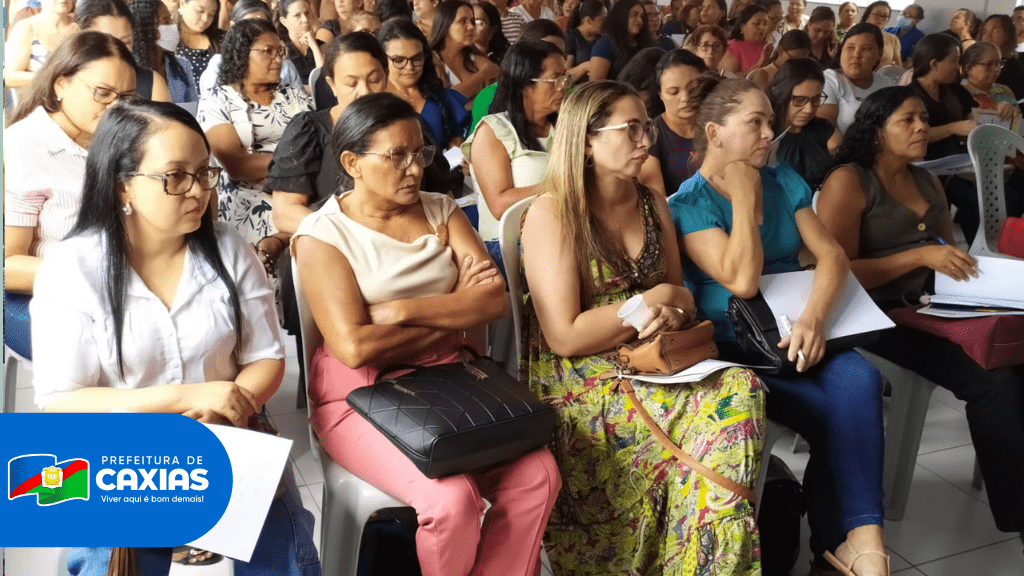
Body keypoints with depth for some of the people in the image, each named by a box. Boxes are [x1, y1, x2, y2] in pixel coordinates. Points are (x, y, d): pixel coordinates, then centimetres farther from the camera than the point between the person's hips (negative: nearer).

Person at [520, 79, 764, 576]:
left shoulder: (653, 205, 13)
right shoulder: (552, 213, -8)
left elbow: (679, 295, 17)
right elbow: (564, 336, -15)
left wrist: (674, 309, -8)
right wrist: (652, 301, -8)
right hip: (578, 385, -6)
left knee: (739, 388, -22)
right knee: (714, 420, -25)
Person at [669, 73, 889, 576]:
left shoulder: (783, 181, 11)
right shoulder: (687, 205, -5)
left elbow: (831, 255, 1)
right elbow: (741, 280, -18)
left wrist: (814, 315, -18)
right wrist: (745, 196, -10)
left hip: (797, 335, 4)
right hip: (732, 347, -4)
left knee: (859, 380, -26)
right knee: (838, 415, -23)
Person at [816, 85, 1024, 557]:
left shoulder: (928, 182, 19)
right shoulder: (848, 182, -3)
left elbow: (949, 250, 27)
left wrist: (963, 266, 3)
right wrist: (921, 256, -17)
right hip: (882, 315, -7)